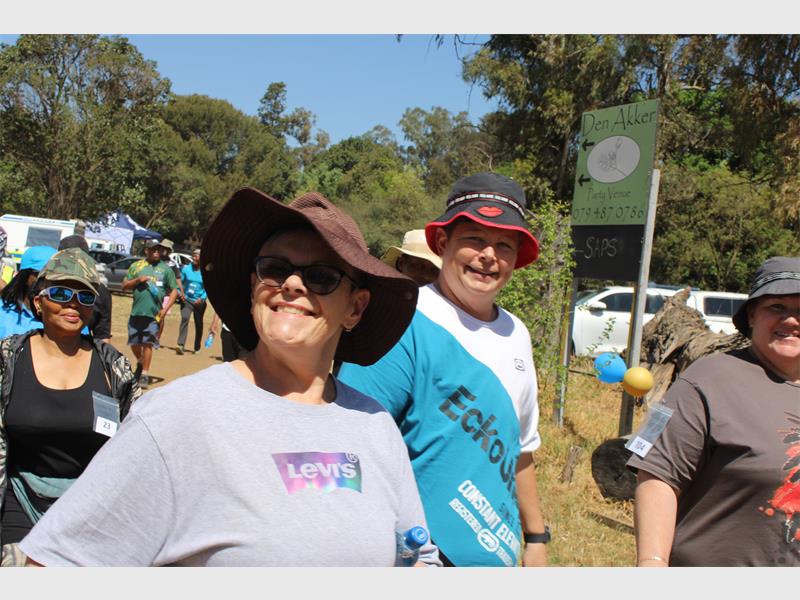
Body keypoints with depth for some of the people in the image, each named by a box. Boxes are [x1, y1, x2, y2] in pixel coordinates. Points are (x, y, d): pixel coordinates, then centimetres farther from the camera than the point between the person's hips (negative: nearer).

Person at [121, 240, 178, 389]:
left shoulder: (165, 269, 6)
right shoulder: (136, 266, 10)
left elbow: (174, 290, 5)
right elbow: (124, 286, 10)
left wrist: (165, 309, -6)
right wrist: (138, 280, -8)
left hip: (154, 313, -2)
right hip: (136, 312, 2)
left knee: (148, 343, -3)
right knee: (134, 343, 10)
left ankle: (145, 374, 6)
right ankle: (140, 362, 37)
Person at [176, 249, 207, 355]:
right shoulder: (186, 269, 1)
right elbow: (180, 282, 8)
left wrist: (202, 298, -15)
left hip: (199, 301, 0)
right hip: (187, 299, 0)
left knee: (199, 324, 10)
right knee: (184, 318, -22)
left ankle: (197, 348, 26)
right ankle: (181, 345, -28)